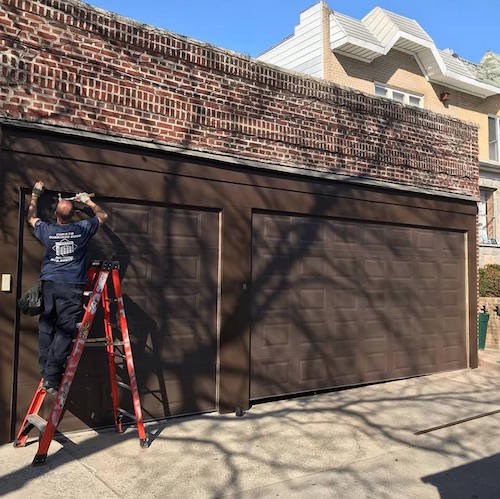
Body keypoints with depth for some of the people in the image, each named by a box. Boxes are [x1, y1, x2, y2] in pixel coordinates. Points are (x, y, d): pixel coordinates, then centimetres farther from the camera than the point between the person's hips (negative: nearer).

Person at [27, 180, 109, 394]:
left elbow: (31, 217, 28)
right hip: (71, 287, -2)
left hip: (49, 285, 3)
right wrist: (87, 201, 30)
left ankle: (46, 374, 9)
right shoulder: (82, 229, 0)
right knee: (64, 331, -4)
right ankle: (53, 378, -8)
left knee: (46, 329, 9)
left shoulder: (46, 230, 5)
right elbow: (103, 216, 18)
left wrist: (35, 194, 39)